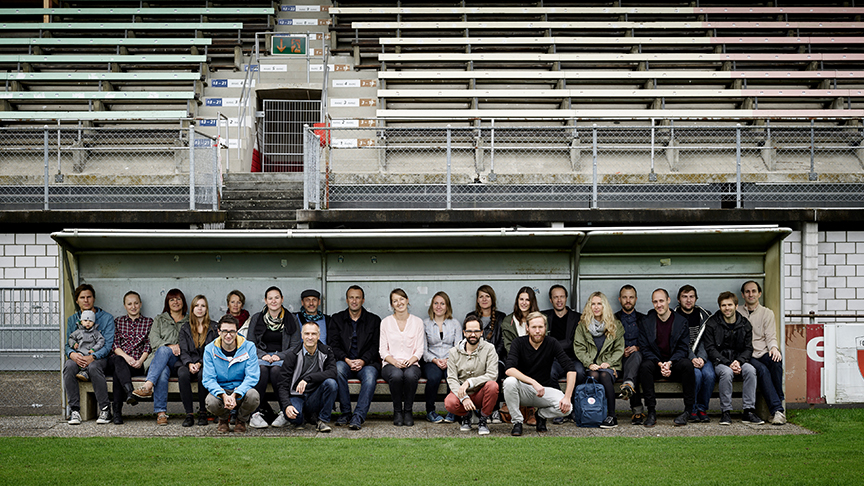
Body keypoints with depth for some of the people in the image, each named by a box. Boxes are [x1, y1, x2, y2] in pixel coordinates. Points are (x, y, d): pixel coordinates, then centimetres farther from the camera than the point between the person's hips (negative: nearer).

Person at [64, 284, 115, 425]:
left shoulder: (107, 318, 6)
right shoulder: (72, 320, 17)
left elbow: (108, 345, -4)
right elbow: (68, 344, 12)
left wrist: (92, 357, -22)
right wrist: (72, 354, -14)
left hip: (98, 357, -3)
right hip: (78, 357, 3)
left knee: (93, 367, -38)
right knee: (68, 366, -33)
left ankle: (105, 409, -27)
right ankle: (74, 410, -28)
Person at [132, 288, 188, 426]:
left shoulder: (189, 321, 24)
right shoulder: (159, 319, 25)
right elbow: (153, 340, 8)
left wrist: (180, 347, -11)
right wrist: (169, 346, -11)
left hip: (178, 360, -1)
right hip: (159, 359, 1)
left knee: (163, 351, -38)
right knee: (163, 372, -39)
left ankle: (147, 386, -55)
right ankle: (161, 412, -50)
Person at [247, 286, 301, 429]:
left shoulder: (291, 319, 9)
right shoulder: (256, 319, 12)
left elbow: (295, 346, 5)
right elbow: (250, 344, 9)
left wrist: (279, 356, -11)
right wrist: (263, 355, -10)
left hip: (283, 358, -1)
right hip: (261, 357, 1)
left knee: (276, 370, -37)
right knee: (261, 369, -36)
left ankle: (285, 412, -29)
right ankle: (257, 411, -32)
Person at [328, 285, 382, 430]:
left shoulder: (374, 320, 10)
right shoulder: (336, 319, 11)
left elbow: (375, 346, 2)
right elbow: (334, 346, 2)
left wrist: (363, 361, -16)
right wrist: (346, 360, -16)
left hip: (366, 363, -1)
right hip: (345, 362, 1)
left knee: (370, 376, -34)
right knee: (338, 369, -34)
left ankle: (358, 417, -35)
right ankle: (345, 412, -23)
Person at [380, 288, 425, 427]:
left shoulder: (417, 322, 10)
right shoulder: (385, 322, 8)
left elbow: (420, 349, 7)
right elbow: (382, 350, 4)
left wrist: (411, 360, -14)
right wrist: (395, 362, -15)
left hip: (411, 364, 0)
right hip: (390, 364, 0)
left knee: (410, 375, -37)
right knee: (396, 375, -37)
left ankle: (408, 411, -19)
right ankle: (397, 411, -17)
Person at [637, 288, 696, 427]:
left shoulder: (681, 322, 1)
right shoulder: (645, 322, 3)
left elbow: (683, 348, -3)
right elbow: (645, 349, -2)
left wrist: (670, 363, -21)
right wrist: (660, 364, -19)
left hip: (675, 363, 0)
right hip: (656, 363, 0)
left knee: (687, 364, -33)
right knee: (645, 366, -32)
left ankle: (688, 410, -22)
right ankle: (651, 412, -27)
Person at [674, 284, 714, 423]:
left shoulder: (705, 316, 12)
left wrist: (702, 358, -15)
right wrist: (692, 359, -20)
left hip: (702, 357, 2)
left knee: (709, 374, -29)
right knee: (696, 373, -32)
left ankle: (702, 408, -9)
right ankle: (692, 410, -15)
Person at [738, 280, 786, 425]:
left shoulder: (767, 313, 15)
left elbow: (771, 337, 6)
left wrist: (773, 347, -18)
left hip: (763, 354, 1)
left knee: (776, 360, -34)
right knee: (762, 369, -33)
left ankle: (780, 401, -25)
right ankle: (777, 410, -39)